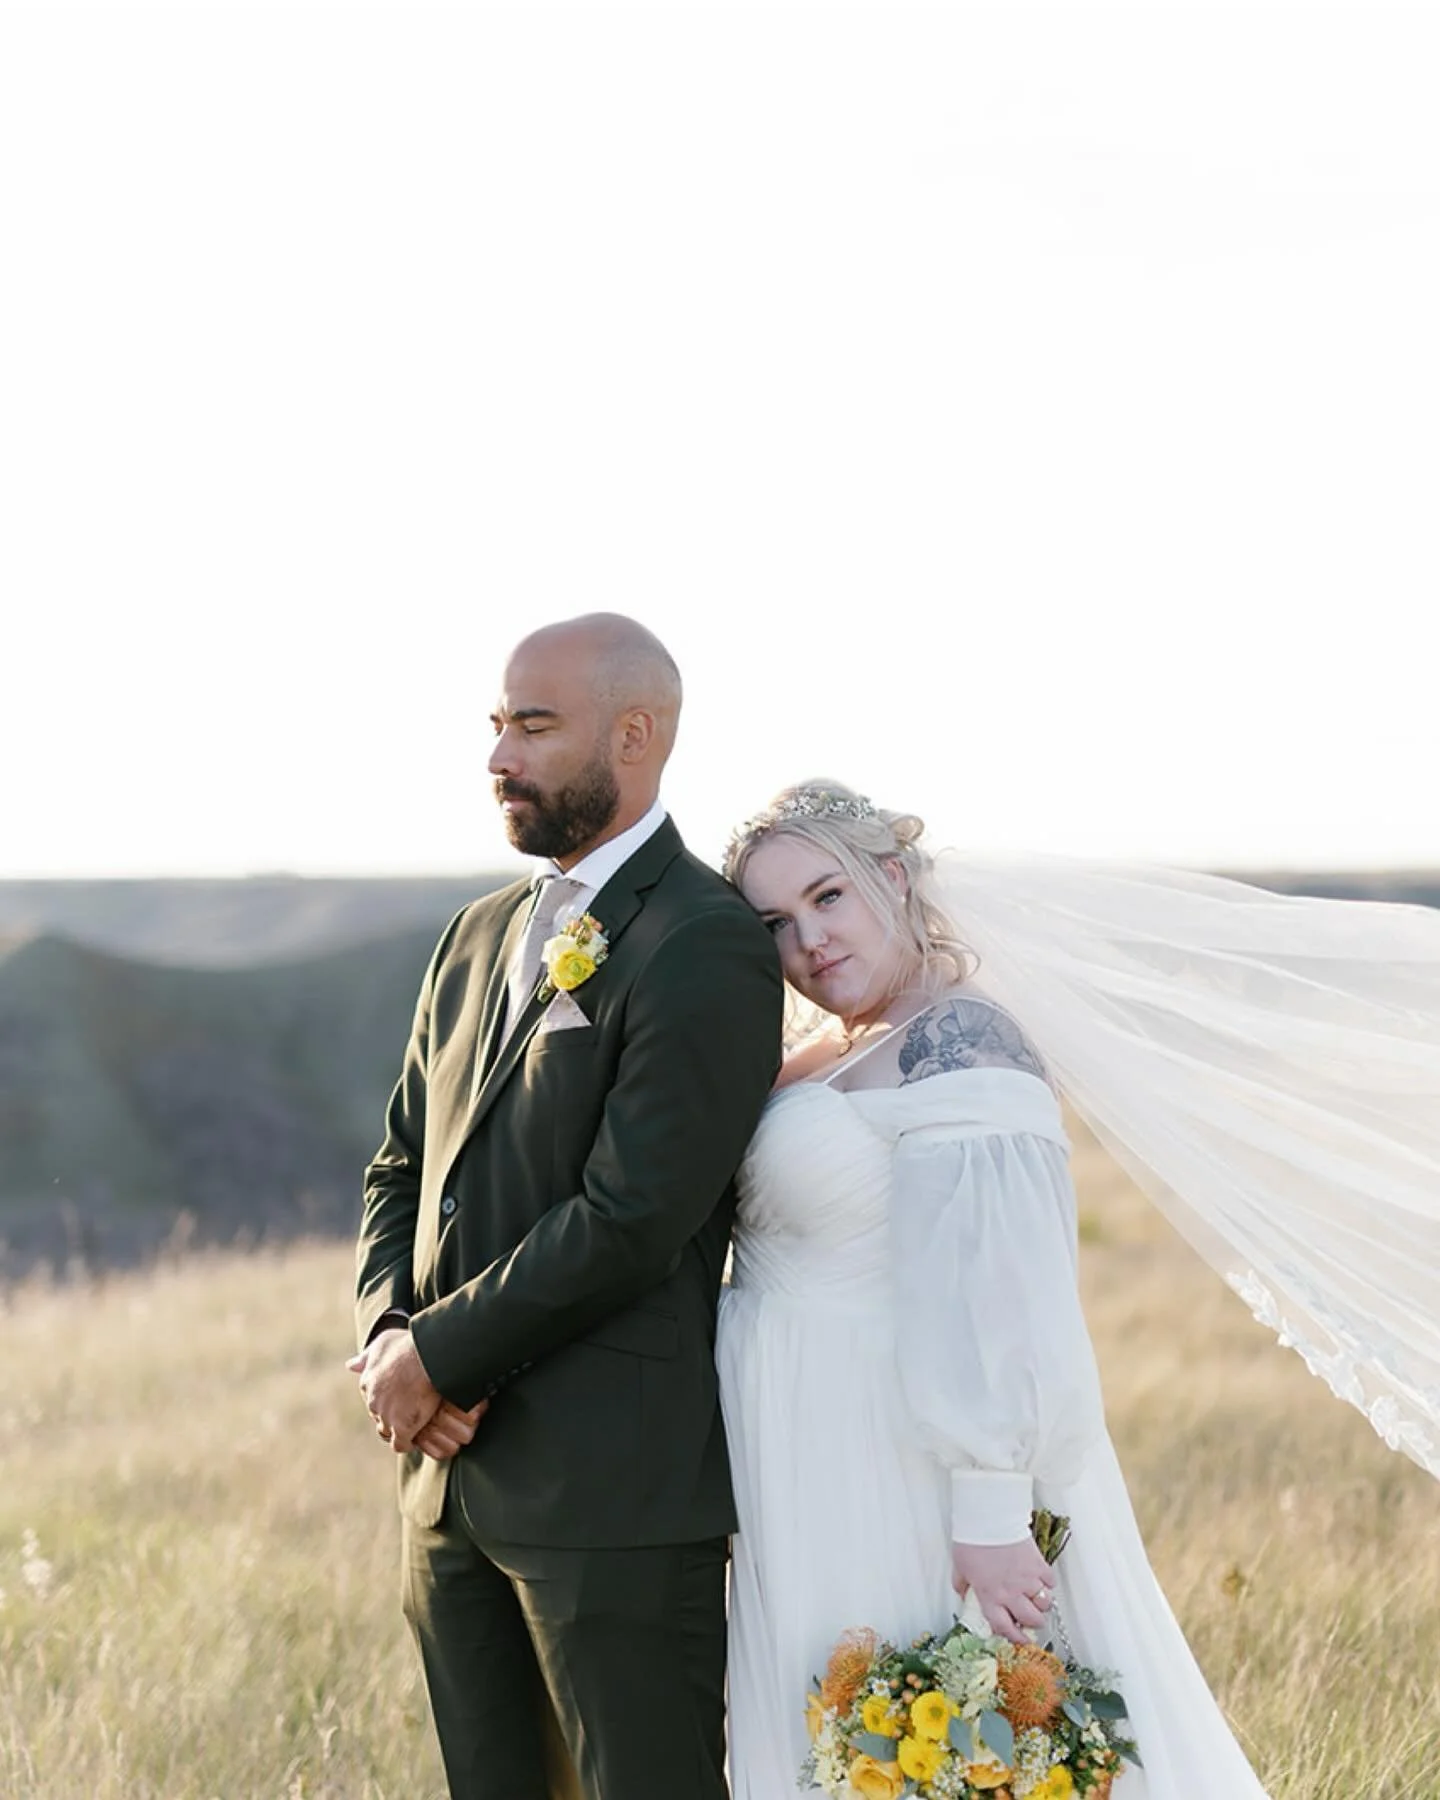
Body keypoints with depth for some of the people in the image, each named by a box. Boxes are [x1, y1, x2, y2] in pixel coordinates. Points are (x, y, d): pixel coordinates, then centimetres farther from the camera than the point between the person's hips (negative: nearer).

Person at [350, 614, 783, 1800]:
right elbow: (403, 1170, 18)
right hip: (455, 1481, 8)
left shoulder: (707, 947, -12)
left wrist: (438, 1356, -11)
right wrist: (387, 1338, -1)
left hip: (617, 1490, -8)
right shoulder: (481, 936, 15)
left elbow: (630, 1218, -18)